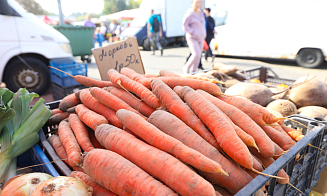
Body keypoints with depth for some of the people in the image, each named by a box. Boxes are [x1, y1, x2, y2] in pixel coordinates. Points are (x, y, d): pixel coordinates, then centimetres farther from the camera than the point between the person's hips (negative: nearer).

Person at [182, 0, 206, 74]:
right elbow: (184, 26, -13)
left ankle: (193, 72, 13)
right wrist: (194, 33, -17)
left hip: (200, 38, 8)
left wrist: (203, 35, 16)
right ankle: (186, 68, -1)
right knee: (196, 55, -20)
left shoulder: (201, 13, 14)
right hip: (192, 38, -8)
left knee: (198, 56, 4)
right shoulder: (190, 13, -9)